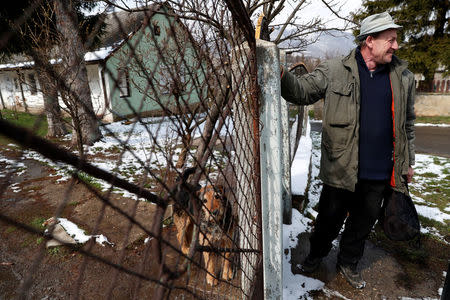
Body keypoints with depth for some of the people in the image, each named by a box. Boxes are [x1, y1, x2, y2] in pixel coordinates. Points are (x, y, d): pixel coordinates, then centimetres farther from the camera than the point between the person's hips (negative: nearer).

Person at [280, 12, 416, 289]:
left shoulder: (404, 77, 6)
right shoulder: (335, 71, -4)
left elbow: (408, 123, 13)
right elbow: (302, 90, -8)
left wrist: (408, 162, 15)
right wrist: (282, 76, -29)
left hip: (380, 173, 4)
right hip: (341, 170, -3)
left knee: (364, 222, 19)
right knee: (330, 218, 13)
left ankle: (349, 262, 44)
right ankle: (316, 254, 42)